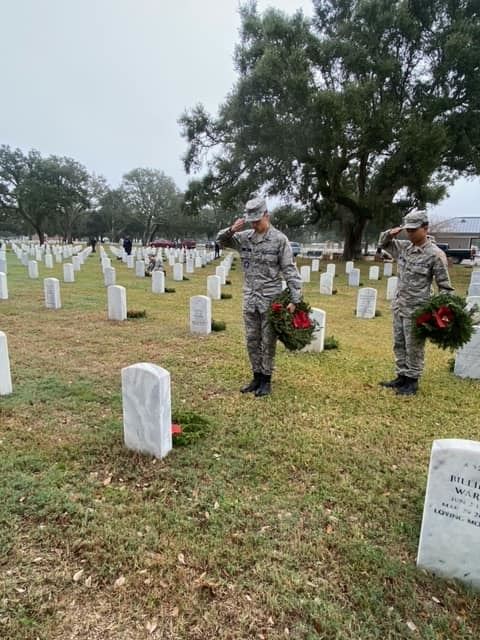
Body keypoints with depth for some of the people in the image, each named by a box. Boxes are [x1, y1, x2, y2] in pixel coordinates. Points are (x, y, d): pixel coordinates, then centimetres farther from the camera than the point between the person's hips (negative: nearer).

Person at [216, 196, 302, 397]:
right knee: (252, 341, 12)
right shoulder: (244, 237, 5)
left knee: (268, 342, 5)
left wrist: (295, 299, -15)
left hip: (271, 300, -5)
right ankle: (257, 377, 26)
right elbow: (220, 241, 14)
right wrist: (231, 230, -8)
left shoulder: (279, 239, -8)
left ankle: (266, 381, 17)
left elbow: (290, 271, -10)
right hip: (250, 300, 5)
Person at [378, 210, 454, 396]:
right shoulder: (404, 247, 4)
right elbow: (383, 243, 22)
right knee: (399, 344, 15)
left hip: (416, 310, -7)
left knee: (414, 347, 4)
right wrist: (390, 233, 0)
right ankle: (402, 377, 28)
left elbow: (444, 285, -11)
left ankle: (412, 381, 18)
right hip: (399, 306, 7)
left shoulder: (435, 254, -14)